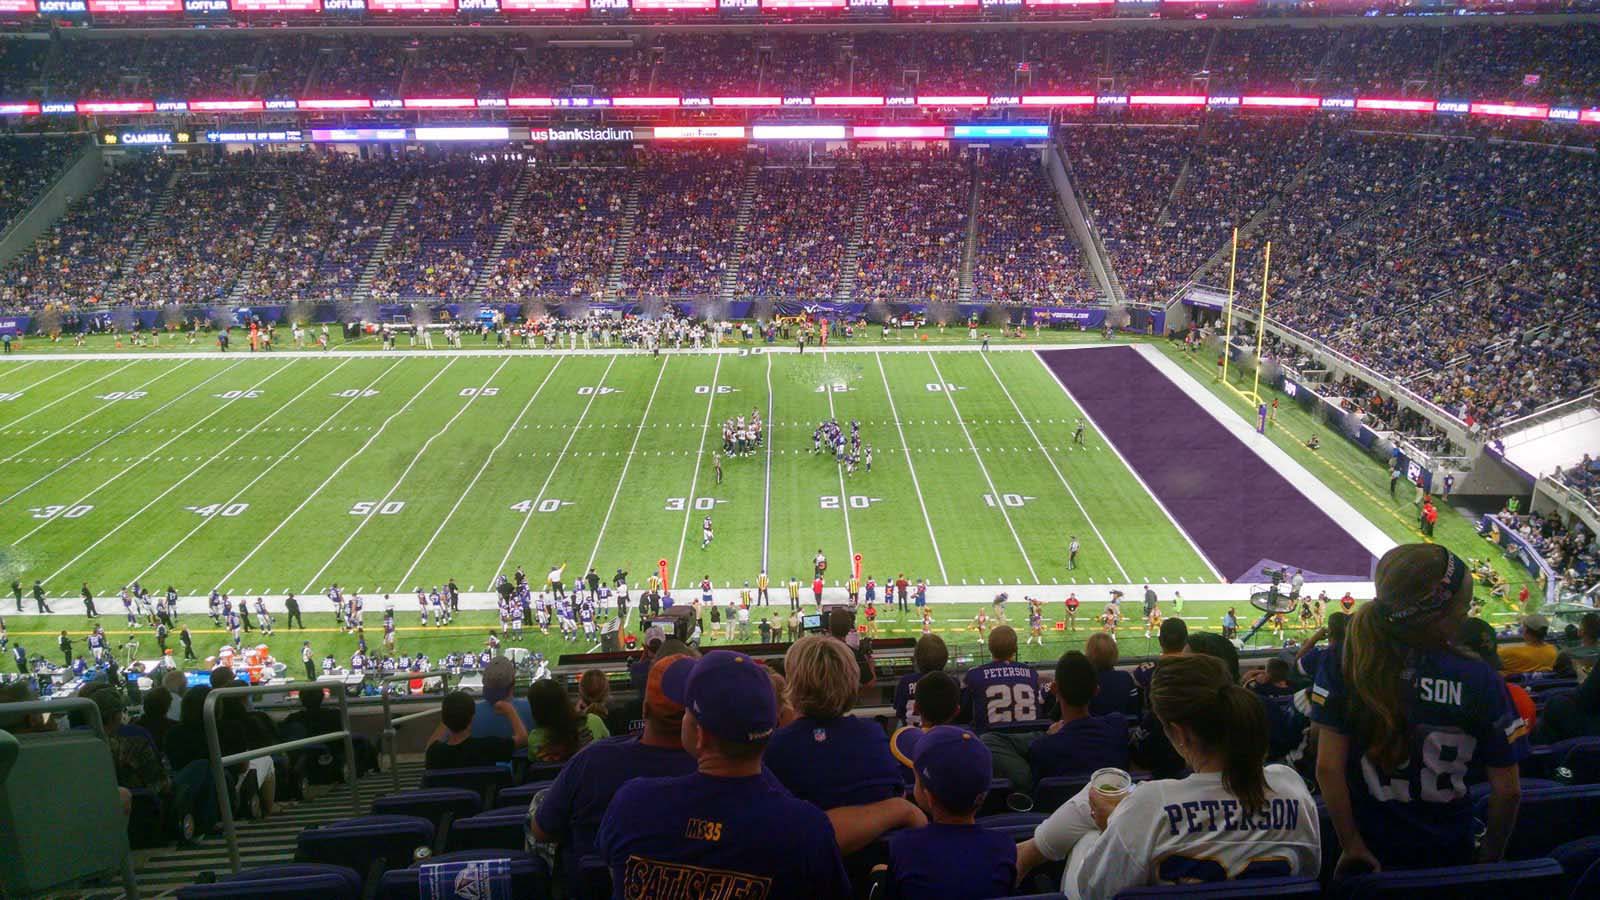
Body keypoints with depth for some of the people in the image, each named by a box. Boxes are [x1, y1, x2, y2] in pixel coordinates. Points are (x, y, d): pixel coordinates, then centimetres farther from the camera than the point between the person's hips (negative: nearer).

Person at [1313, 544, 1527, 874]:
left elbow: (1328, 768, -18)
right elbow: (1508, 791, -11)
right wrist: (1489, 857, 5)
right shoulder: (1480, 679, -17)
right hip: (1450, 858, 1)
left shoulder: (1345, 665, -18)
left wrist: (1353, 848, -7)